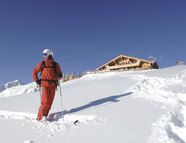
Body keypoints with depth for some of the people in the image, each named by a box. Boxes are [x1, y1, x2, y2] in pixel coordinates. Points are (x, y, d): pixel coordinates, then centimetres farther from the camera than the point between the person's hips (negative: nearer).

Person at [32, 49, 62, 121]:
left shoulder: (56, 65, 6)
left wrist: (59, 75, -13)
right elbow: (34, 72, 16)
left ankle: (44, 116, 16)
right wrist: (36, 80, 4)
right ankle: (40, 117, 3)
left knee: (50, 102, 2)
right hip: (45, 85, -2)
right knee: (45, 101, -12)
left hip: (53, 86, 2)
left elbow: (60, 76, 10)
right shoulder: (41, 64, 6)